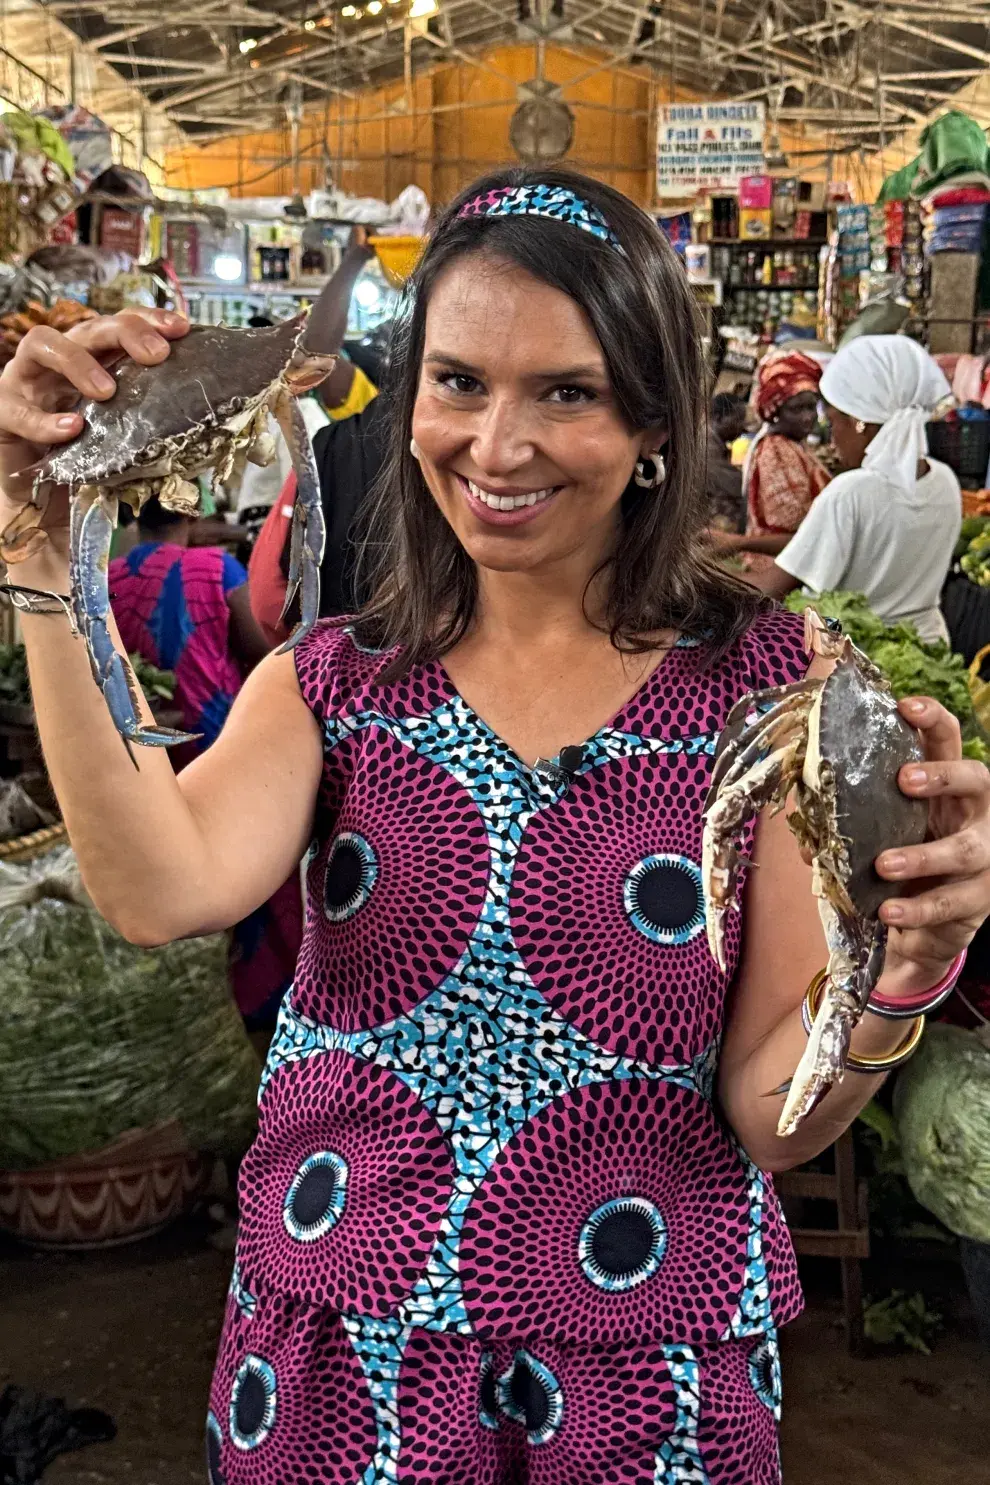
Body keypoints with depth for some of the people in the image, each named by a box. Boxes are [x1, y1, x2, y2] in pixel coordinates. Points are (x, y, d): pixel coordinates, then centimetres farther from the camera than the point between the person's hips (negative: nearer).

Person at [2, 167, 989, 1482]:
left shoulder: (772, 683, -9)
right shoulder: (330, 682, -3)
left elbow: (773, 1119, -11)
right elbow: (163, 892, -24)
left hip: (639, 1376, -1)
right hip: (331, 1366, 2)